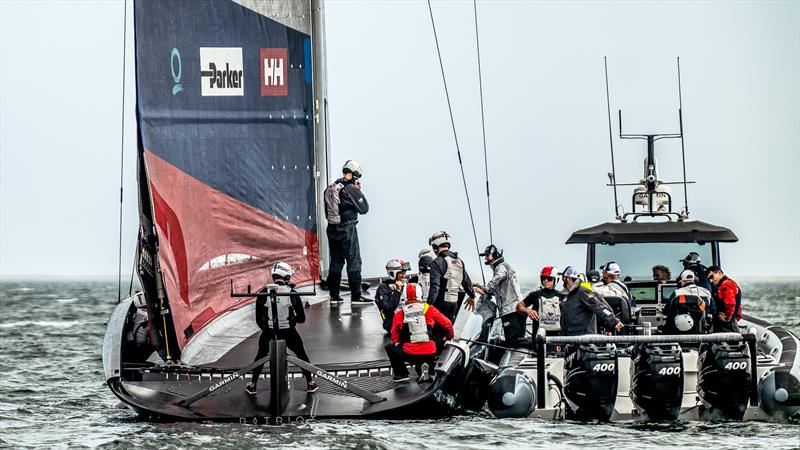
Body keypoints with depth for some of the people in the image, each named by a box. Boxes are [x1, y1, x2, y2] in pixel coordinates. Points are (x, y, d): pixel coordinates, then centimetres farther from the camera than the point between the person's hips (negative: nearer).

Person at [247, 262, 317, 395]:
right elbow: (302, 318, -3)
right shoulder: (292, 293, -8)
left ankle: (253, 385, 27)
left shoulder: (264, 293, -6)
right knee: (301, 354, 22)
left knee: (261, 355, 25)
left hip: (268, 333, 1)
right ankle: (310, 384, 28)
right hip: (289, 333, -1)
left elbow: (258, 319, 1)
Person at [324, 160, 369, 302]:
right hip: (347, 229, -6)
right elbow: (364, 209, -7)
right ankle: (355, 295, -3)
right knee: (354, 262, -1)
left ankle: (334, 295, 14)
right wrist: (359, 192, 0)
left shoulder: (330, 188, 6)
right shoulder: (351, 189, -14)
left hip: (332, 229, 6)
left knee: (335, 261, 13)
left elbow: (327, 211, 13)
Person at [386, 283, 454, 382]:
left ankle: (402, 374, 12)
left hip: (409, 354, -1)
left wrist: (397, 344, 26)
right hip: (430, 353, 1)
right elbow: (447, 324, 10)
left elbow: (394, 336, 4)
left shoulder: (400, 314, 2)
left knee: (390, 348, 25)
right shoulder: (429, 309, 4)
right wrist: (449, 338, 30)